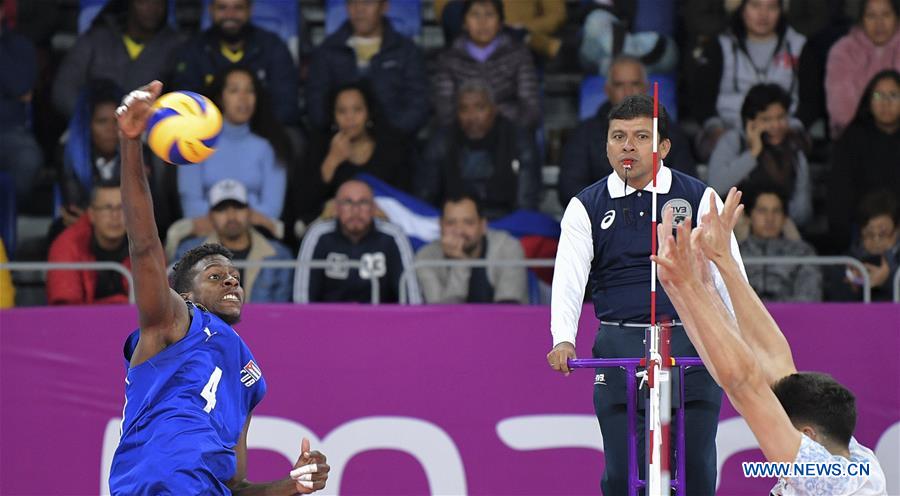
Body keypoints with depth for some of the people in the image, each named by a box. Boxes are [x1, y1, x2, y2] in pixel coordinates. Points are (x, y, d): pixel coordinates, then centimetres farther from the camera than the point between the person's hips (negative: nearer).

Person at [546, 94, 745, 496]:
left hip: (691, 346, 0)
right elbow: (568, 277, -2)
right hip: (619, 350, 1)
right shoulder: (585, 207, 8)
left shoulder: (700, 198, 6)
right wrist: (563, 340, -19)